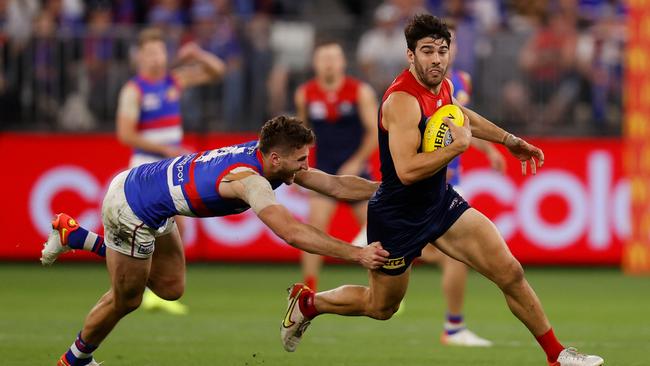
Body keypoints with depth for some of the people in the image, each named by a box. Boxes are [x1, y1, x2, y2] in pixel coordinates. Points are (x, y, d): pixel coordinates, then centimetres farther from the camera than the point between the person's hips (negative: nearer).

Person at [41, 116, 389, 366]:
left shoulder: (273, 159, -7)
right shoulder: (250, 179, -35)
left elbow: (337, 184, -3)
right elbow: (292, 232, -47)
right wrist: (357, 254, -48)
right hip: (131, 208, -9)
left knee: (170, 288, 19)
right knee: (125, 300, 10)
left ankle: (74, 236, 28)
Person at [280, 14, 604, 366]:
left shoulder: (442, 86, -1)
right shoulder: (403, 100, -29)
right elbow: (407, 171, -38)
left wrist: (509, 140, 26)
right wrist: (460, 144, -31)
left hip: (440, 202, 7)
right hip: (397, 216, -7)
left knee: (510, 273, -3)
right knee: (381, 307, 13)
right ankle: (306, 302, 40)